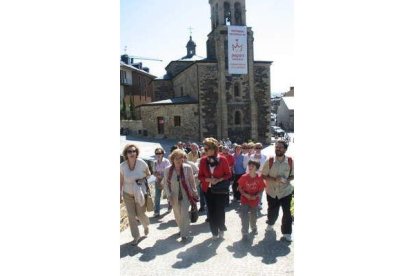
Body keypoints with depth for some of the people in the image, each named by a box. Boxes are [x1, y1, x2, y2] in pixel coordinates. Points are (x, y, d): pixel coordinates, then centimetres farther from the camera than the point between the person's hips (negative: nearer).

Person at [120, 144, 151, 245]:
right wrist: (120, 195, 3)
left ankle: (146, 226, 40)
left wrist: (142, 179, -15)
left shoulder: (141, 163, -16)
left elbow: (148, 174, 2)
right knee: (131, 216, 4)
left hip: (140, 194, -2)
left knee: (140, 214, 5)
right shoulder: (122, 166, -10)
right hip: (127, 195, 2)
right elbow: (121, 181, 1)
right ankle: (136, 237, 22)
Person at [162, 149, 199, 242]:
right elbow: (165, 183, 0)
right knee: (177, 215, 15)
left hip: (186, 194, -2)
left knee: (184, 214, -9)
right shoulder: (167, 170, -9)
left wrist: (194, 193, 0)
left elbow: (192, 181, -3)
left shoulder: (187, 168, -12)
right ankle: (182, 229, 41)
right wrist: (169, 195, -6)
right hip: (174, 196, 2)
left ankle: (184, 234, 7)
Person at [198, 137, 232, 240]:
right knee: (211, 211, 8)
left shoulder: (222, 160, -10)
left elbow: (228, 174, -4)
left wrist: (219, 179, -19)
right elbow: (200, 176, 2)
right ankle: (214, 232, 26)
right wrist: (208, 179, -16)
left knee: (220, 210, 5)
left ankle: (221, 228, 33)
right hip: (208, 189, 2)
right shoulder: (203, 160, -4)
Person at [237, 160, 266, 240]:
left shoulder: (259, 178, -13)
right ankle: (245, 233, 10)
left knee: (254, 216, 20)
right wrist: (245, 194, -20)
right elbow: (240, 188, -6)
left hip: (254, 200, 2)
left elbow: (261, 189, -3)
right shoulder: (244, 177, -15)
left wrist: (256, 196, -17)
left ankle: (254, 228, 48)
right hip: (245, 200, -1)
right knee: (244, 217, -5)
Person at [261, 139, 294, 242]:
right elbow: (263, 176, -7)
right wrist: (275, 179, -22)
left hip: (286, 191, 0)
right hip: (272, 191, 0)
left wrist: (287, 180, -19)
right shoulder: (269, 161, -12)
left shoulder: (290, 161, -10)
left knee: (287, 212, 3)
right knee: (272, 211, 15)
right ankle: (270, 224, 47)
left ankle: (287, 232, 22)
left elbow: (293, 175, 3)